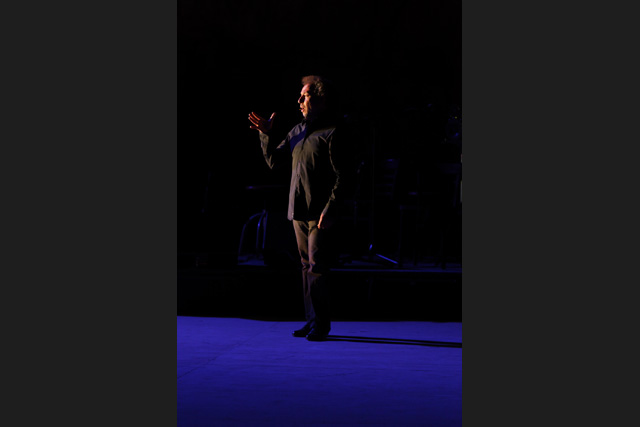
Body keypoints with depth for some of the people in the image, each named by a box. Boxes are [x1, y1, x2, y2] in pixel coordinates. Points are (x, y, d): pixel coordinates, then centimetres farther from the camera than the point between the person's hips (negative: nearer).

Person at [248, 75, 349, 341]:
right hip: (298, 210, 8)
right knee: (307, 266, 10)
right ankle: (311, 320, 16)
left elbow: (340, 178, -12)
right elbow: (274, 161, 19)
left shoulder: (332, 133, -9)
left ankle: (320, 324, -4)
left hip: (320, 213, -7)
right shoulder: (298, 131, 14)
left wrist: (329, 209, -19)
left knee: (317, 267, -9)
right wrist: (266, 135, 5)